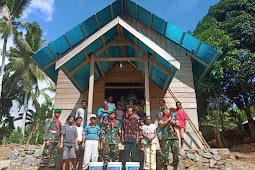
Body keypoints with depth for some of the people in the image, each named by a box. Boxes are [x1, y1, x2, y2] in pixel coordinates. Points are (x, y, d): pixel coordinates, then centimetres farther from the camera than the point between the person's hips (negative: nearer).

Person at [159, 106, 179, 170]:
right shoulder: (161, 118, 11)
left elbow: (178, 125, 14)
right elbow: (162, 125, -7)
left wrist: (174, 123, -6)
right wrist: (169, 120, -4)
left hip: (174, 136, 3)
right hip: (166, 137, -2)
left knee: (175, 151, 2)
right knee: (165, 152, -5)